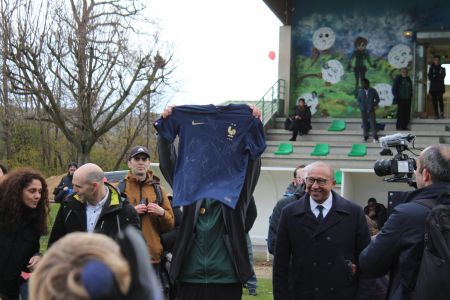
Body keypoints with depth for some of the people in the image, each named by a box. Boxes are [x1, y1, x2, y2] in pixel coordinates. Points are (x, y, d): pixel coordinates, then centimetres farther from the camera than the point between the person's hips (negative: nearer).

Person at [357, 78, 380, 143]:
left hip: (371, 110, -2)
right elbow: (359, 100, 9)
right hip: (363, 111, 2)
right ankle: (366, 136, 19)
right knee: (364, 123, 6)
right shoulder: (360, 91, 0)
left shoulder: (373, 91, -4)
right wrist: (361, 107, -4)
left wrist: (373, 106, -7)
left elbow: (377, 99, 3)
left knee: (373, 123, -3)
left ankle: (375, 137, 6)